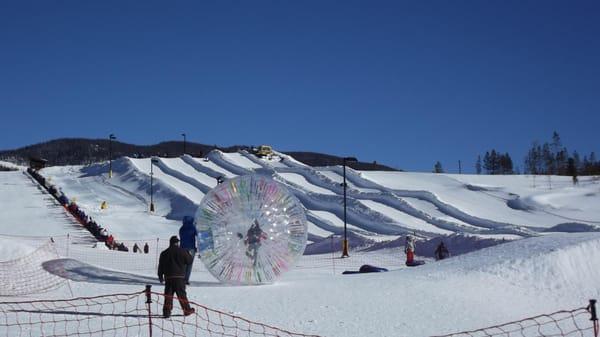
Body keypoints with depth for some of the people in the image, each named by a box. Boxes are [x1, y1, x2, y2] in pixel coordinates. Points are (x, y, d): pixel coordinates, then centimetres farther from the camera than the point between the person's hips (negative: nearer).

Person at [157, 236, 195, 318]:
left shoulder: (164, 253, 6)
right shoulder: (182, 251, -5)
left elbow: (160, 266, 9)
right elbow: (189, 261, 2)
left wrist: (160, 276, 18)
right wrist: (188, 255, 22)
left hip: (168, 277, 2)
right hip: (179, 277, -2)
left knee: (168, 295, 5)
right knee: (181, 294, 7)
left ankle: (167, 311, -2)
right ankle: (187, 309, 14)